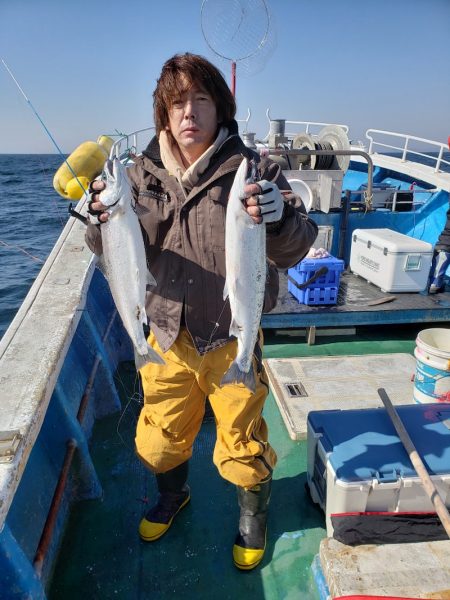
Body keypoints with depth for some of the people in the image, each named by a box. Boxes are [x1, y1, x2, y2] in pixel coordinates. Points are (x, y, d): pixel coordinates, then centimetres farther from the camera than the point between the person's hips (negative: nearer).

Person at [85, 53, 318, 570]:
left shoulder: (252, 170, -9)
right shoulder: (143, 173, -1)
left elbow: (295, 251, -13)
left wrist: (279, 219, -35)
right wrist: (104, 220, -21)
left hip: (234, 339, -3)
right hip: (168, 337, 3)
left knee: (241, 444, 15)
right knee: (159, 438, 22)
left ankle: (254, 514, 48)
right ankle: (173, 495, 56)